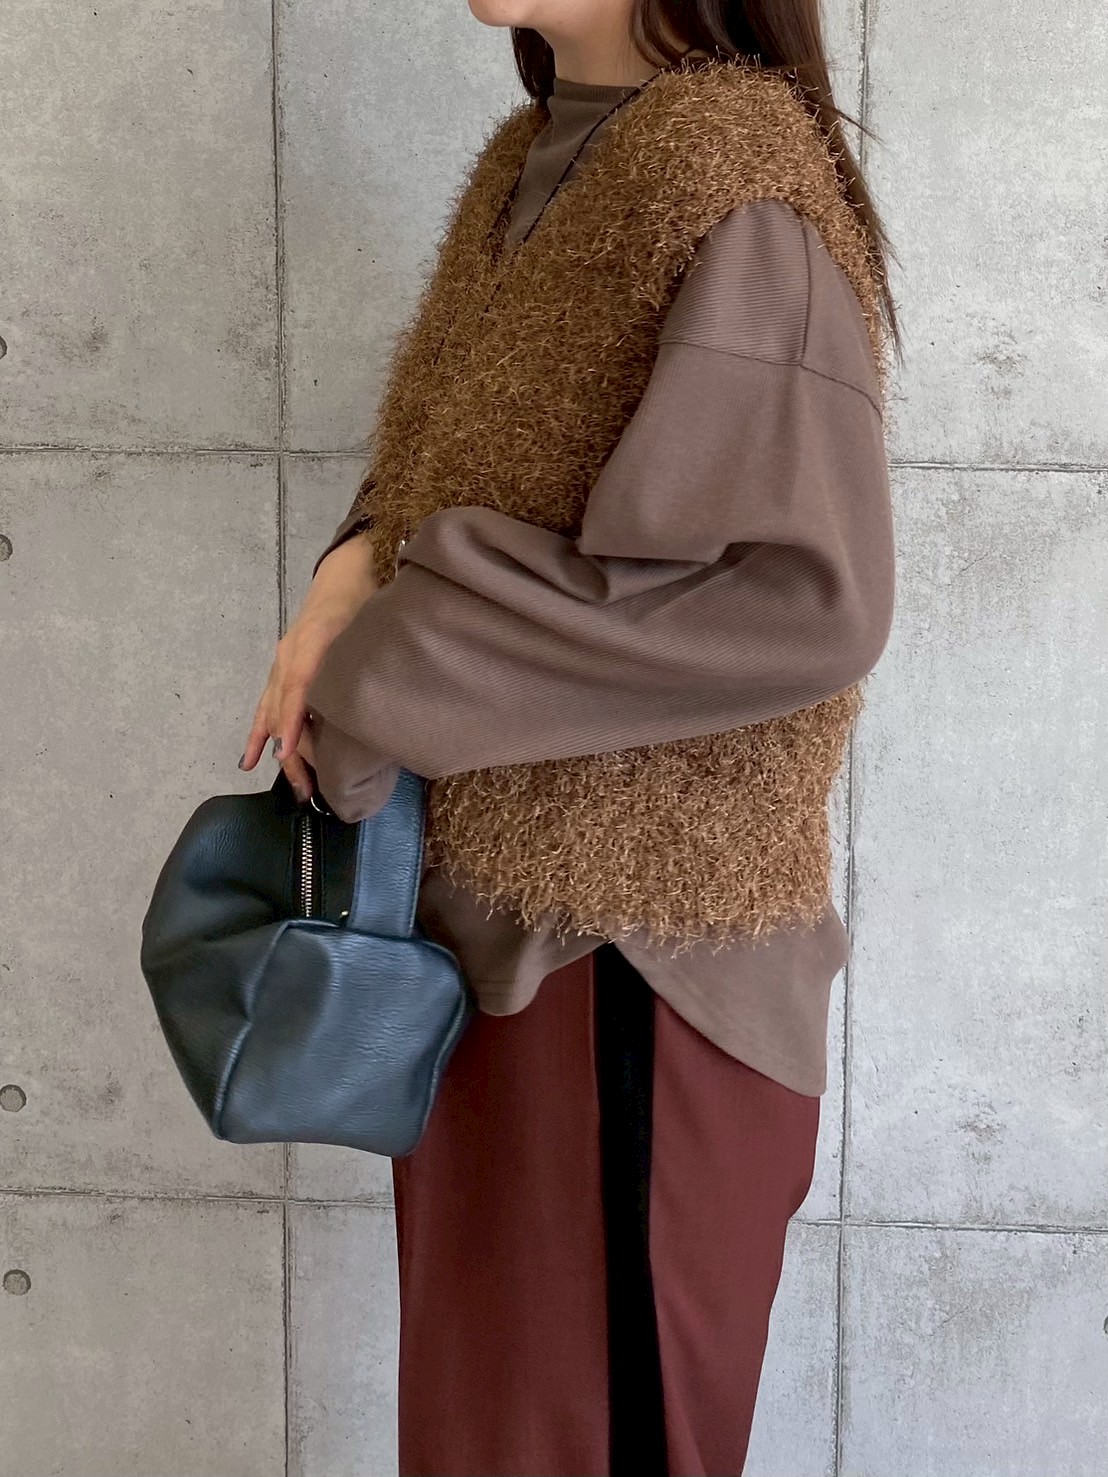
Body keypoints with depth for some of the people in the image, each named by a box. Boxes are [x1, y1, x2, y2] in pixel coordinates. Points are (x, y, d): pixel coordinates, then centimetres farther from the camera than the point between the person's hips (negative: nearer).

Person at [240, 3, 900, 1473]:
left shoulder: (731, 170, -17)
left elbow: (808, 600, -25)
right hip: (485, 899, 8)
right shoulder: (529, 162, 7)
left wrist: (393, 649, -19)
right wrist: (357, 568, -4)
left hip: (628, 943, -8)